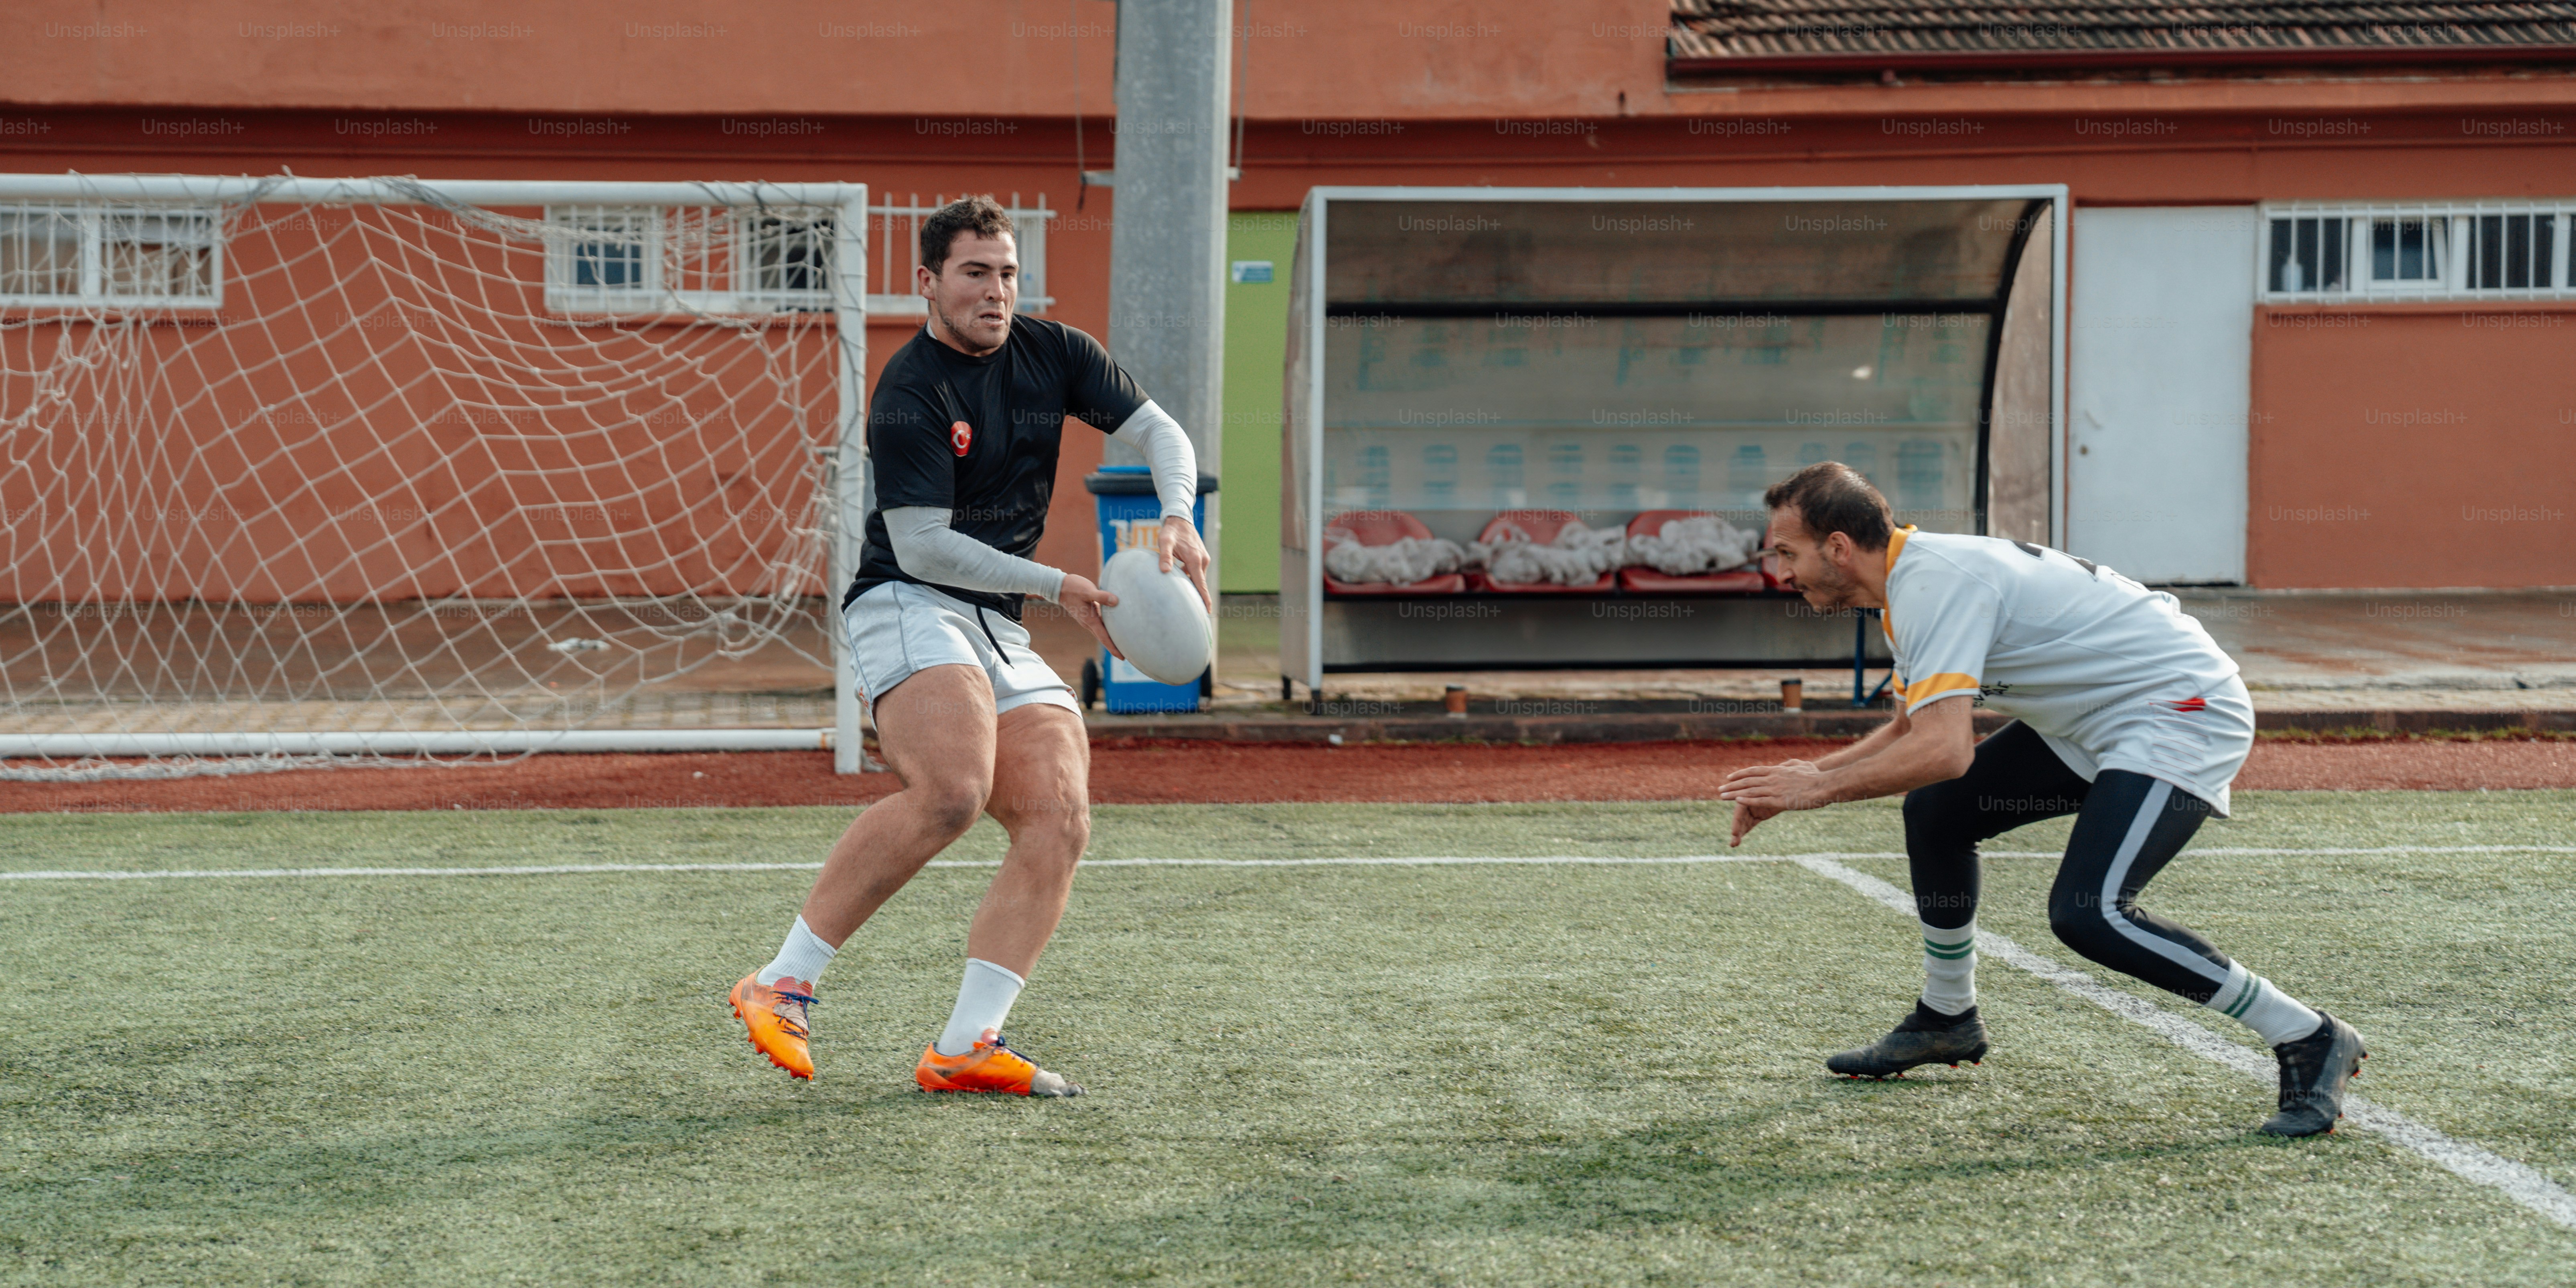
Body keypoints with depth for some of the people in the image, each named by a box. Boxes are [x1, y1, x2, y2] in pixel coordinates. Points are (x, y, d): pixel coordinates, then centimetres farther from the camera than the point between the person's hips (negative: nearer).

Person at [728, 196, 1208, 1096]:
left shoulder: (1053, 354, 10)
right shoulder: (908, 397, -11)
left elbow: (1159, 432, 12)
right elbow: (921, 547, -16)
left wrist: (1178, 518, -9)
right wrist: (1055, 586, -13)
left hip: (1003, 633, 7)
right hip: (907, 608, -7)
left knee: (1059, 822, -13)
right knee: (950, 791, -32)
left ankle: (964, 1047, -17)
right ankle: (783, 986, -23)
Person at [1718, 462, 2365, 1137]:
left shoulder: (1936, 580, -23)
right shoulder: (1912, 579, 9)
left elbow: (1944, 751, -34)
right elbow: (1911, 730, 22)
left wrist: (1823, 788, -21)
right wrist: (1804, 776, 10)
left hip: (2187, 712, -10)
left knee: (2087, 914, -24)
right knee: (1935, 812, 12)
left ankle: (2309, 1039, -12)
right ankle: (1948, 1019, 31)